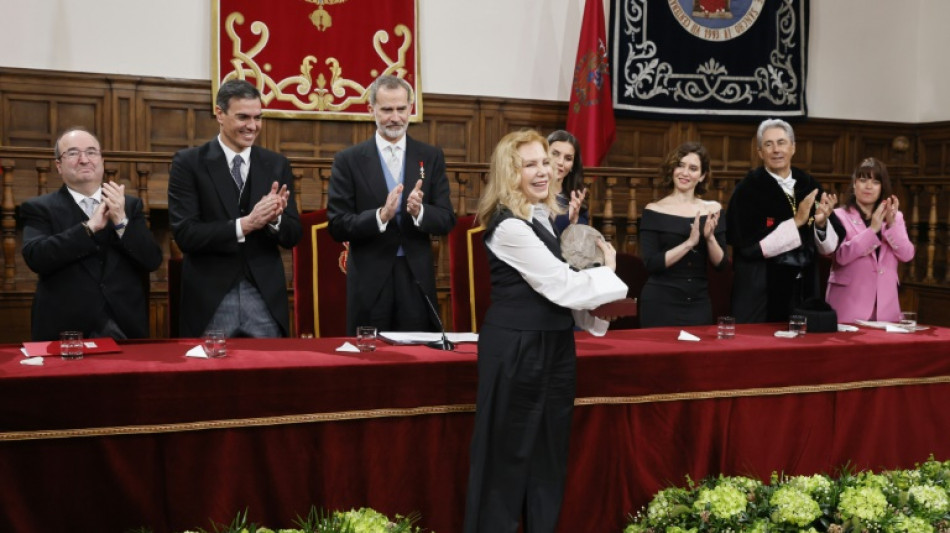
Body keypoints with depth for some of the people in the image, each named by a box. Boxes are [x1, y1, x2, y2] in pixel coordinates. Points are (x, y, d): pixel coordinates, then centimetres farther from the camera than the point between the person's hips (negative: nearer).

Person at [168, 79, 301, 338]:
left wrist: (273, 218, -16)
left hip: (265, 298, 3)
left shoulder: (277, 164, 7)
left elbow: (293, 236, 6)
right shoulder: (189, 163, -2)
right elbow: (185, 234, -10)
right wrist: (245, 224, -21)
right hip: (210, 299, -2)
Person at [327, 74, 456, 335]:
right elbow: (337, 226, -4)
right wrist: (381, 215, -20)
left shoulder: (431, 157, 7)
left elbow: (447, 220, 3)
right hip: (369, 283, -1)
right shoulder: (348, 160, 1)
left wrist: (419, 211, -18)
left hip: (417, 281, 2)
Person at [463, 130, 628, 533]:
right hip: (517, 348, -9)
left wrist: (591, 313, 5)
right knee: (510, 453, 3)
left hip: (551, 345, 9)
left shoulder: (543, 216, 11)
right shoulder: (510, 226, -19)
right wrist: (608, 273, -3)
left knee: (549, 450, 16)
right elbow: (560, 285, -19)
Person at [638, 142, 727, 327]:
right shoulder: (654, 211, -4)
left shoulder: (713, 210, 5)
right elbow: (651, 264, -13)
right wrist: (689, 243, -20)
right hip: (660, 304, -3)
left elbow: (721, 264, 2)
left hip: (699, 304, 3)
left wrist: (710, 238, -15)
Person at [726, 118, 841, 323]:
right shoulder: (748, 188, -9)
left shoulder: (809, 185, 4)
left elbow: (829, 248, 7)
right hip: (761, 295, -4)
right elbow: (749, 246, -16)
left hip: (804, 292, 4)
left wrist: (821, 223, -13)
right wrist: (796, 222, -19)